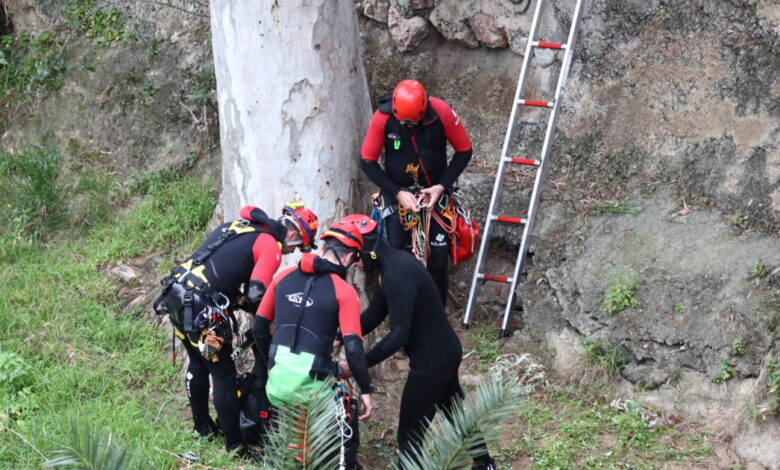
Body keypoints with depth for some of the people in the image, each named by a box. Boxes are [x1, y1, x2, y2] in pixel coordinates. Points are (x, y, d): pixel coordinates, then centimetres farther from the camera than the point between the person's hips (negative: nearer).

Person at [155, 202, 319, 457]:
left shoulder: (239, 225, 19)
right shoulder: (271, 246, -6)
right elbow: (256, 296, -14)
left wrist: (236, 298, 23)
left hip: (175, 292, 9)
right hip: (200, 306, -9)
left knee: (198, 363, 24)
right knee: (223, 374, 2)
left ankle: (203, 428, 38)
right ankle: (235, 446, 9)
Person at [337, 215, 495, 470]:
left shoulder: (397, 275, -27)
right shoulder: (395, 263, 5)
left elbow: (398, 335, -32)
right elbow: (373, 315, 9)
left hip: (431, 360, -10)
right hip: (443, 352, 10)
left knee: (409, 435, -2)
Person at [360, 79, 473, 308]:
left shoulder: (441, 112, -20)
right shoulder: (383, 117, -20)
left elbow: (464, 150, -7)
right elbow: (367, 161, -11)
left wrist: (442, 186, -15)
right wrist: (398, 193, -18)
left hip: (434, 192, 0)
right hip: (397, 191, 0)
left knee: (438, 255, -6)